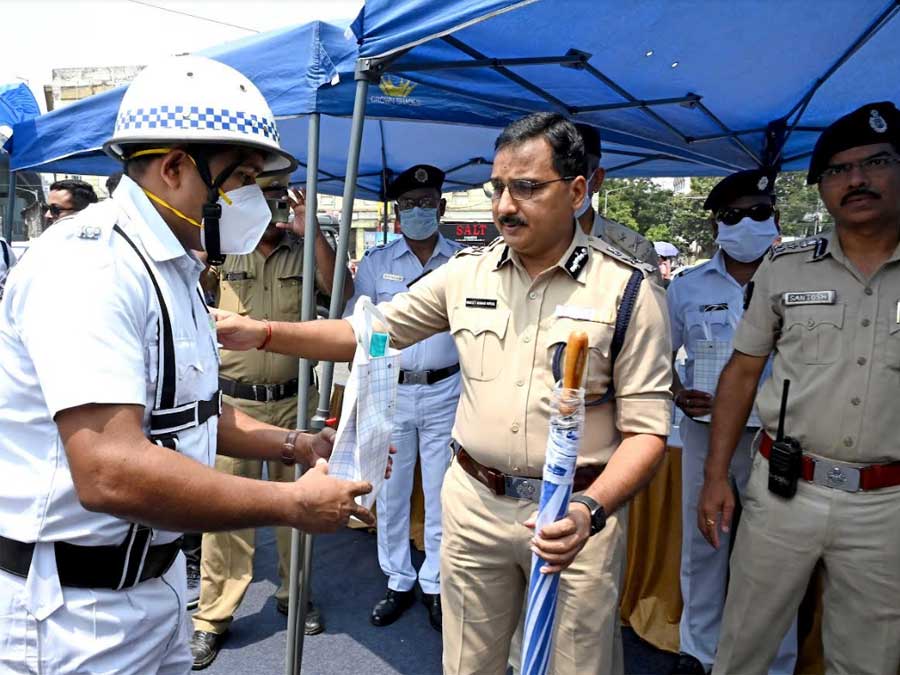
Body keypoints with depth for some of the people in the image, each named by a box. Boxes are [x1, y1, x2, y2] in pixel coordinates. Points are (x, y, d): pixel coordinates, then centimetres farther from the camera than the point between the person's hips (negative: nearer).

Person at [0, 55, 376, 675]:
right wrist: (292, 504, -24)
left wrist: (300, 445, 3)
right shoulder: (89, 263, -23)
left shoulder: (172, 268, 8)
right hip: (74, 607, -8)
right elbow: (110, 472, -33)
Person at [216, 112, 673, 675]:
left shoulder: (629, 288, -9)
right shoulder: (467, 272, 1)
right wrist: (264, 333, -5)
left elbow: (646, 428, -9)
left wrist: (592, 510, -25)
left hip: (579, 511, -2)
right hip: (475, 502, 3)